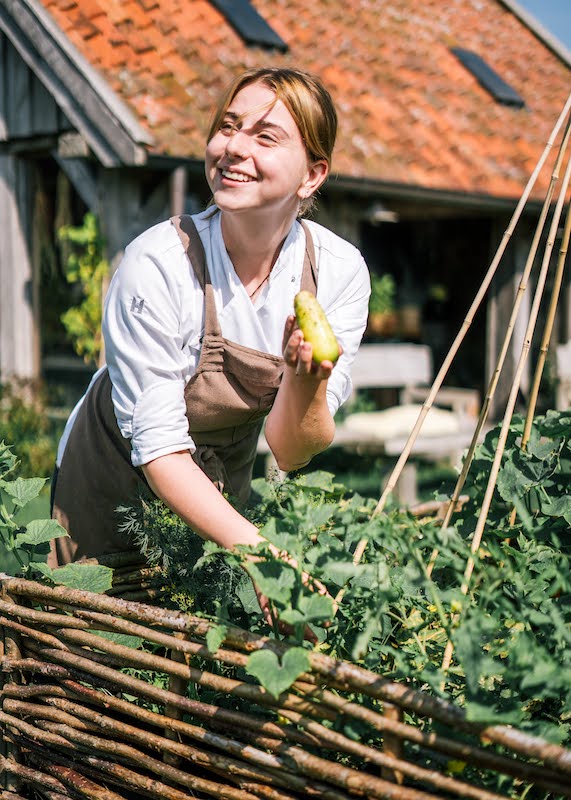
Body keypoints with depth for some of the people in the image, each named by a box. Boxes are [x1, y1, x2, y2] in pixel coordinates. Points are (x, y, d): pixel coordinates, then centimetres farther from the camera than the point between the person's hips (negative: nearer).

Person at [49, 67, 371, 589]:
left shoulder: (340, 272, -19)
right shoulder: (157, 265, -29)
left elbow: (291, 454, -17)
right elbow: (158, 445, -27)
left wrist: (308, 379, -38)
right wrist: (257, 549, -36)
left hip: (223, 492, 3)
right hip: (118, 488, -3)